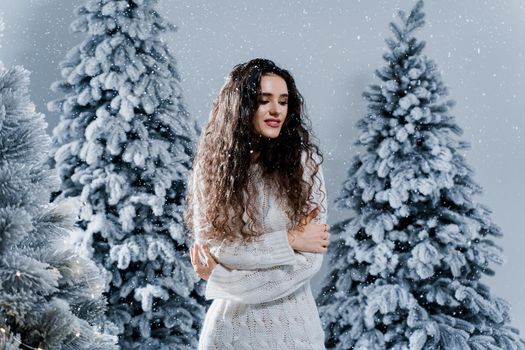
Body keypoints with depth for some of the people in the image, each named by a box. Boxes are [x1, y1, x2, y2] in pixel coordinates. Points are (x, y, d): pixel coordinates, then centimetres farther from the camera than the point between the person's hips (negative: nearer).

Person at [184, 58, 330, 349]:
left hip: (292, 322, 0)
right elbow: (210, 244, -11)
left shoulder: (303, 161, -9)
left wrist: (221, 277, -15)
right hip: (231, 320, 1)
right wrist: (289, 240, -15)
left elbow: (310, 259, -13)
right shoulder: (212, 165, -4)